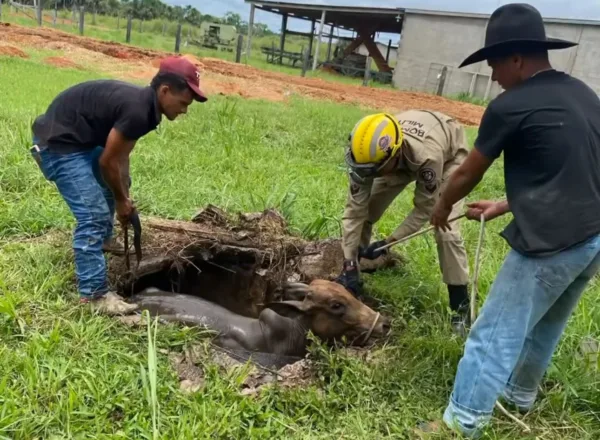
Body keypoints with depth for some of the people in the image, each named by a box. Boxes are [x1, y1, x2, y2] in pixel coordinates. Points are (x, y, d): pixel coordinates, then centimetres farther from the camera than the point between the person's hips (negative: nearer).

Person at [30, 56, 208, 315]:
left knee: (117, 181, 28)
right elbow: (108, 161, -19)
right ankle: (93, 295, -10)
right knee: (93, 214, -15)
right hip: (59, 143, -11)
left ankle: (101, 241, 47)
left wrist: (124, 196, 7)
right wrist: (121, 200, -4)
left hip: (80, 138, 11)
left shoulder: (143, 104, 3)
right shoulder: (137, 111, -28)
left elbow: (121, 157, 9)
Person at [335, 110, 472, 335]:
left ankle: (460, 306, -4)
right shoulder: (372, 152, -33)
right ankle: (350, 274, 14)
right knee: (365, 208, -6)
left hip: (449, 154, -4)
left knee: (446, 230, -18)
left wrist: (389, 241, -31)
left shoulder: (427, 155, -46)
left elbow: (424, 209, -29)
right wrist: (349, 264, -28)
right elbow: (354, 208, -27)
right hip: (404, 158, 4)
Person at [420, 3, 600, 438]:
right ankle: (520, 393, 45)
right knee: (546, 325, 25)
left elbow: (467, 175, 0)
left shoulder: (511, 106, -12)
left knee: (496, 335, 1)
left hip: (552, 242, -9)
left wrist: (442, 207, 19)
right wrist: (506, 206, 24)